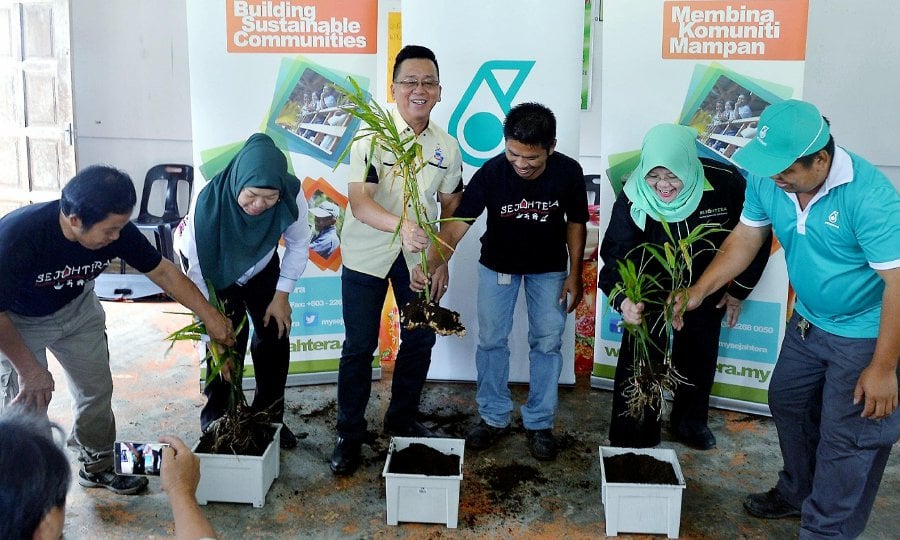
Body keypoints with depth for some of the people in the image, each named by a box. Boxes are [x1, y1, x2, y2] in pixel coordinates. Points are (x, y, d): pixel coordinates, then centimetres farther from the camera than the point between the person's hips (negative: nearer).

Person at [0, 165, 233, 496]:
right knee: (28, 402, -7)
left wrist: (210, 316, -13)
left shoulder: (116, 229, -28)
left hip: (76, 308, 5)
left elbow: (163, 272, -13)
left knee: (97, 388, 9)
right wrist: (29, 368, -22)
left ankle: (97, 465, 31)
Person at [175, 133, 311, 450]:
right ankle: (216, 420, 11)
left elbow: (298, 245, -12)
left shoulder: (292, 195, -32)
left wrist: (281, 296, -14)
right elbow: (196, 269, -27)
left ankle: (269, 417, 19)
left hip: (261, 269, 3)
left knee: (275, 335, 0)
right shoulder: (209, 202, -38)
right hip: (217, 274, -3)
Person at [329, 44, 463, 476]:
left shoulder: (447, 147, -1)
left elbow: (451, 203, 10)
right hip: (366, 256, -4)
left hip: (419, 257, 4)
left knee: (420, 340, 11)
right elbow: (359, 201, -25)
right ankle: (349, 434, 19)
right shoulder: (372, 136, -14)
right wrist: (401, 225, -42)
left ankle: (402, 420, 33)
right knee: (360, 345, 3)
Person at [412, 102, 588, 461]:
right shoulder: (490, 174, -29)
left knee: (547, 343, 2)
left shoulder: (568, 172, -24)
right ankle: (494, 418, 21)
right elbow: (455, 227, -35)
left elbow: (576, 223, -7)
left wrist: (575, 275, -6)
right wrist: (433, 265, -53)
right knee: (491, 340, 3)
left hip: (549, 266, 0)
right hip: (498, 263, 0)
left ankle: (539, 423, 18)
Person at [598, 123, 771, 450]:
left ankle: (690, 422, 40)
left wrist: (739, 290, -5)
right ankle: (632, 440, 12)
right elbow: (617, 253, -31)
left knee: (699, 358, 16)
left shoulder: (725, 183, -27)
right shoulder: (634, 197, -28)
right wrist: (623, 298, -51)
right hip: (650, 289, -2)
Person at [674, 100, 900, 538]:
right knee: (787, 402, 22)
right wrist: (698, 292, -9)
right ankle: (798, 492, 46)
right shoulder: (766, 179, -15)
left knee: (847, 440, 1)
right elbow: (745, 239, -1)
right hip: (809, 320, 7)